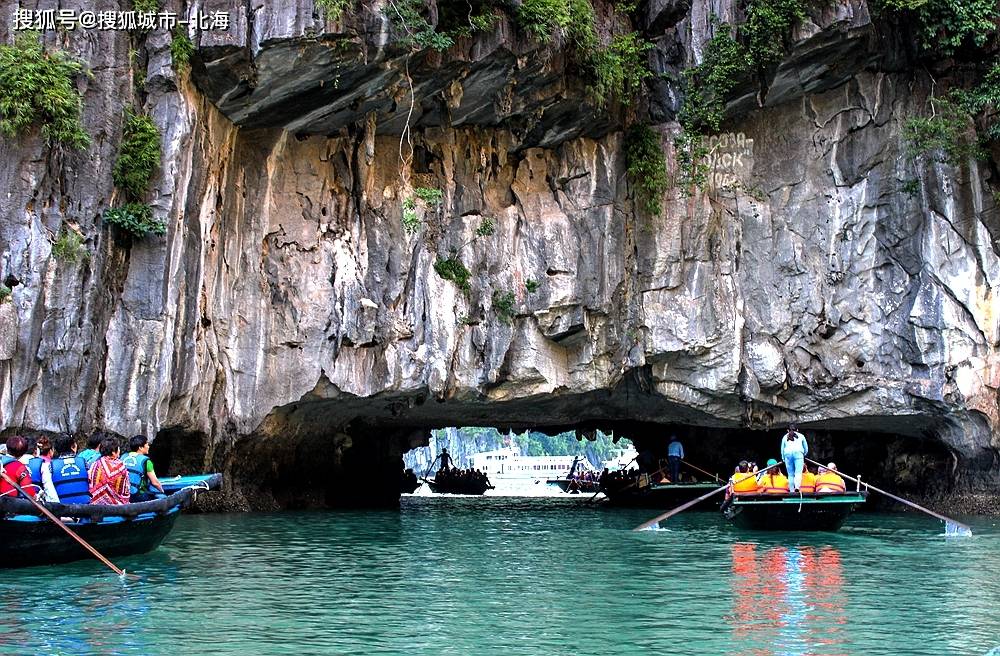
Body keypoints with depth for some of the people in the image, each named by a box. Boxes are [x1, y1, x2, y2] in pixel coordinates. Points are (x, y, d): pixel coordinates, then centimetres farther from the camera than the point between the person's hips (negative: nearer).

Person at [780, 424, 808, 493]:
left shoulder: (785, 437, 24)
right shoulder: (801, 436, 23)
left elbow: (782, 449, 23)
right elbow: (806, 448, 29)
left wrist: (783, 458, 34)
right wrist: (804, 455, 47)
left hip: (788, 454, 2)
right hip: (798, 453, -2)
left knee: (790, 474, 5)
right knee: (798, 472, -12)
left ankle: (792, 490, 0)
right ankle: (797, 487, -34)